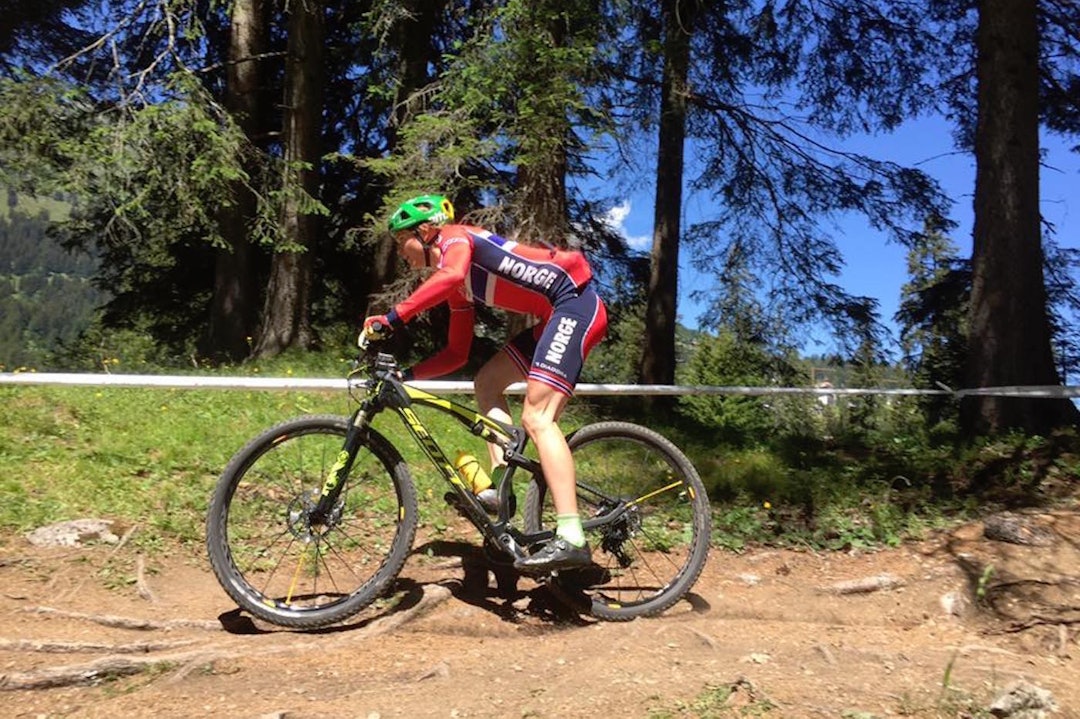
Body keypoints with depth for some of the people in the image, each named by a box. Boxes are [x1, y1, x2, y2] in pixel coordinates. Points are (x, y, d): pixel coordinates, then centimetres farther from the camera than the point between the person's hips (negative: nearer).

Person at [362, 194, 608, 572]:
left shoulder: (455, 238, -3)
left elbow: (450, 275, -28)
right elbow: (456, 353, 21)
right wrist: (407, 375, 12)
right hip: (556, 316, 10)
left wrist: (392, 317, -29)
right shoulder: (459, 287, 21)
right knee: (486, 383, 11)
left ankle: (571, 538, -23)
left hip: (575, 301, -10)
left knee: (536, 418, -18)